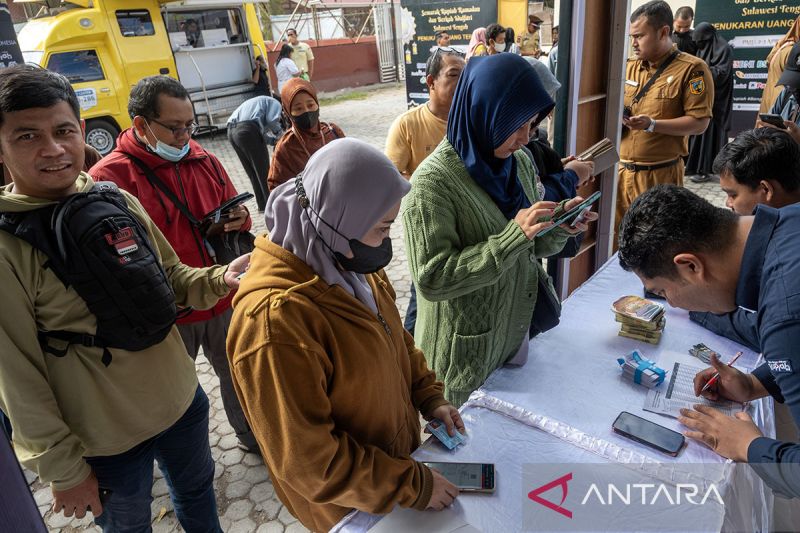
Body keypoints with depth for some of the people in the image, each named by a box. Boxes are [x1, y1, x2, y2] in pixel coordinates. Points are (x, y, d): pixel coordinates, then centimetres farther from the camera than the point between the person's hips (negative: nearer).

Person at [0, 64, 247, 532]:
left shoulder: (120, 201, -5)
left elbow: (170, 277, 7)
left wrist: (218, 280, -14)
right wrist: (63, 470, -10)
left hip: (182, 400, 5)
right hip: (105, 439, -4)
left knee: (197, 489, 27)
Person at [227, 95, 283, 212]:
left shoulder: (258, 102, 37)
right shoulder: (275, 103, 13)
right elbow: (272, 121, -6)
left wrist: (275, 140, 22)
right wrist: (280, 134, 11)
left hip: (231, 130, 8)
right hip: (247, 129, -8)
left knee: (252, 172, 17)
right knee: (264, 171, 4)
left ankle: (262, 204, 25)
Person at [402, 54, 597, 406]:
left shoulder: (519, 162, 1)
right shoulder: (433, 182, -22)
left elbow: (532, 247, 9)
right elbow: (432, 279, -26)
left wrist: (559, 227, -13)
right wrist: (514, 235, -30)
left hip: (517, 334, 7)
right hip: (464, 356, -7)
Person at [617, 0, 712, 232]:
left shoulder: (691, 69, -5)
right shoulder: (629, 67, 13)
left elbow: (699, 123, -10)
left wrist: (652, 125, -20)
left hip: (660, 174, -5)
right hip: (621, 169, 5)